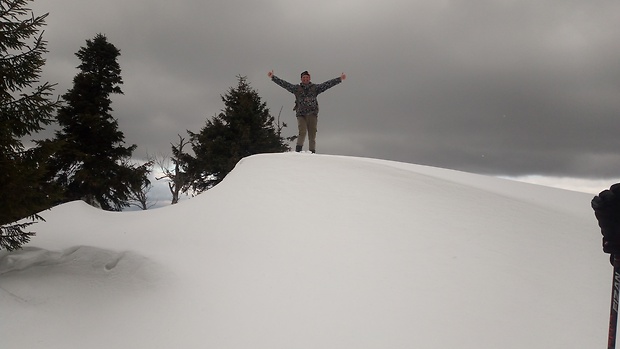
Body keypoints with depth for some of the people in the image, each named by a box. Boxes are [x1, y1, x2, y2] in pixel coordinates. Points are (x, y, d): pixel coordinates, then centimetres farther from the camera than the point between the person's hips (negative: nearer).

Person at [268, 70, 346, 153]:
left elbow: (328, 84, 9)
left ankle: (312, 152, 8)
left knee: (312, 135, 0)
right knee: (302, 132, -20)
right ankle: (298, 150, -8)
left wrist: (340, 79, 4)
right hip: (301, 115, -1)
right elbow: (284, 83, 7)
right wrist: (272, 77, 1)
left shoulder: (315, 88, 12)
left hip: (312, 115, 1)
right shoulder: (296, 88, 10)